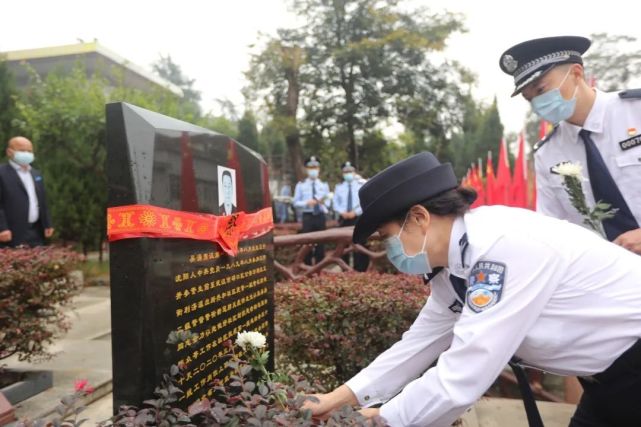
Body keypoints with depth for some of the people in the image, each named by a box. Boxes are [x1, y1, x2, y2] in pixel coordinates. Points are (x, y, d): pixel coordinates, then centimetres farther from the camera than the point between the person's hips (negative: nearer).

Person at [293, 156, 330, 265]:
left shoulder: (324, 185, 11)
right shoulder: (301, 185, 3)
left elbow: (328, 202, 7)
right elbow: (296, 203, 0)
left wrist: (323, 202, -16)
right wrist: (307, 203, -17)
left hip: (320, 216, 2)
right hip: (307, 217, -2)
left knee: (321, 242, 6)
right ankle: (308, 267, 11)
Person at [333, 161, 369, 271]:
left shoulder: (361, 186, 5)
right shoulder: (338, 187, 12)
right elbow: (335, 203, 7)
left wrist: (355, 212, -15)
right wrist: (342, 212, -10)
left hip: (358, 219, -2)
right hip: (343, 219, 2)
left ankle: (359, 270, 3)